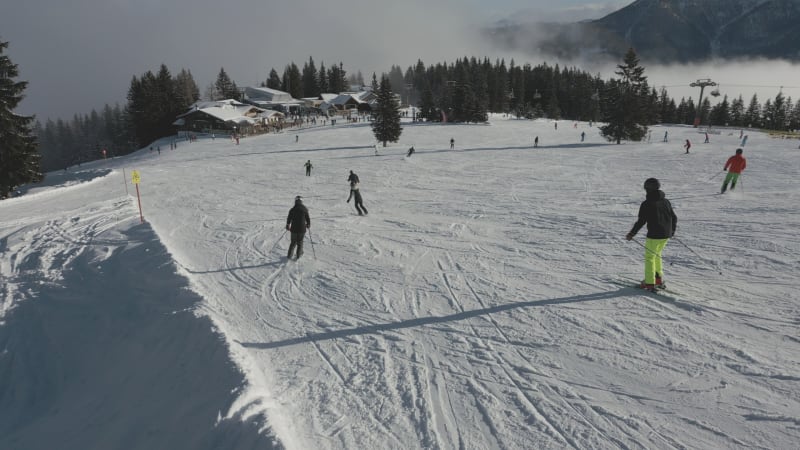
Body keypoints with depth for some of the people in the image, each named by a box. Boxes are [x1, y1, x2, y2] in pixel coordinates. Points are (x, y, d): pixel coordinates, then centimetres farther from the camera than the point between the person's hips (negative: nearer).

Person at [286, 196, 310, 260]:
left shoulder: (292, 210, -6)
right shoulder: (305, 209, -6)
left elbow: (289, 219, 1)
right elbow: (308, 218, 1)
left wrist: (288, 226, 18)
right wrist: (308, 225, 20)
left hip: (294, 229, 1)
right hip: (302, 229, -1)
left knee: (293, 242, 15)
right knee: (300, 243, 14)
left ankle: (289, 255, 15)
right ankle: (298, 255, 18)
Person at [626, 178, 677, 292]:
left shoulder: (646, 204, -12)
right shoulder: (666, 202, 8)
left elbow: (641, 221, -14)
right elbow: (674, 218, 15)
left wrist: (632, 233, -5)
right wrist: (672, 231, 31)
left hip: (654, 235, -7)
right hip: (666, 235, 7)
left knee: (649, 257, 2)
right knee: (657, 254, 23)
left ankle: (650, 283, -1)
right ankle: (659, 279, 27)